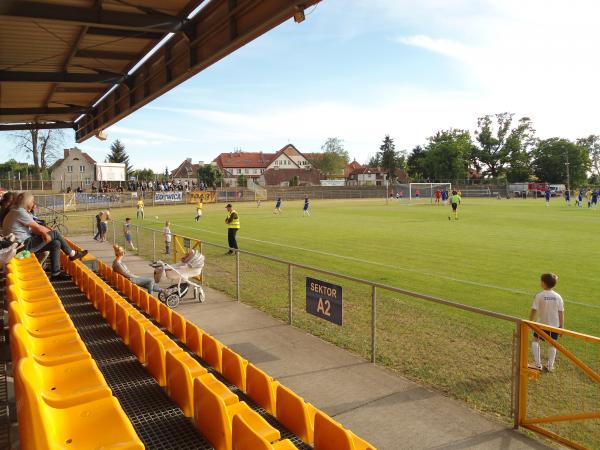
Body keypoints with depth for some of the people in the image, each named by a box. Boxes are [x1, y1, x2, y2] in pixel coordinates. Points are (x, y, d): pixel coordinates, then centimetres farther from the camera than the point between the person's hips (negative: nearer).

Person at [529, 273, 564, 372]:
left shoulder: (539, 296, -15)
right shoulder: (558, 297, -5)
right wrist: (562, 326, 7)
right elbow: (561, 313, -2)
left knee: (535, 341, 14)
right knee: (552, 344, 15)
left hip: (542, 324, -3)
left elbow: (534, 310, -13)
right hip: (555, 325, 3)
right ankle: (550, 366, 20)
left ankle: (537, 364, 10)